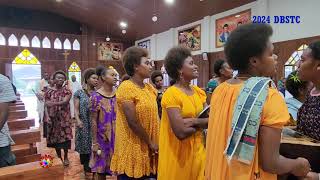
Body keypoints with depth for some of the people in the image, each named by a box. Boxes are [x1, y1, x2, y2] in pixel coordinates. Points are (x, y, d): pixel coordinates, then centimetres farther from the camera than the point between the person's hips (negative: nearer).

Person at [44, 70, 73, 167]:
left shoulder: (67, 91, -1)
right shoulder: (48, 91, 4)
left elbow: (65, 102, -19)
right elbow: (46, 105, -1)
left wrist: (53, 103, -34)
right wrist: (47, 116, -15)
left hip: (64, 118, -1)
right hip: (53, 118, 2)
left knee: (65, 137, 2)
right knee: (55, 138, 9)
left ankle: (66, 157, 23)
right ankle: (59, 157, 27)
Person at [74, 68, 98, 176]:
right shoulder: (79, 93, 2)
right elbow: (76, 109, -2)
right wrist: (78, 120, -17)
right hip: (84, 124, -2)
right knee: (85, 145, 6)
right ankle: (86, 167, 23)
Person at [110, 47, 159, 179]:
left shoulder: (150, 88, 8)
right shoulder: (126, 88, -16)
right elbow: (133, 122, -20)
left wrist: (156, 142, 2)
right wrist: (150, 143, -12)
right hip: (133, 148, -7)